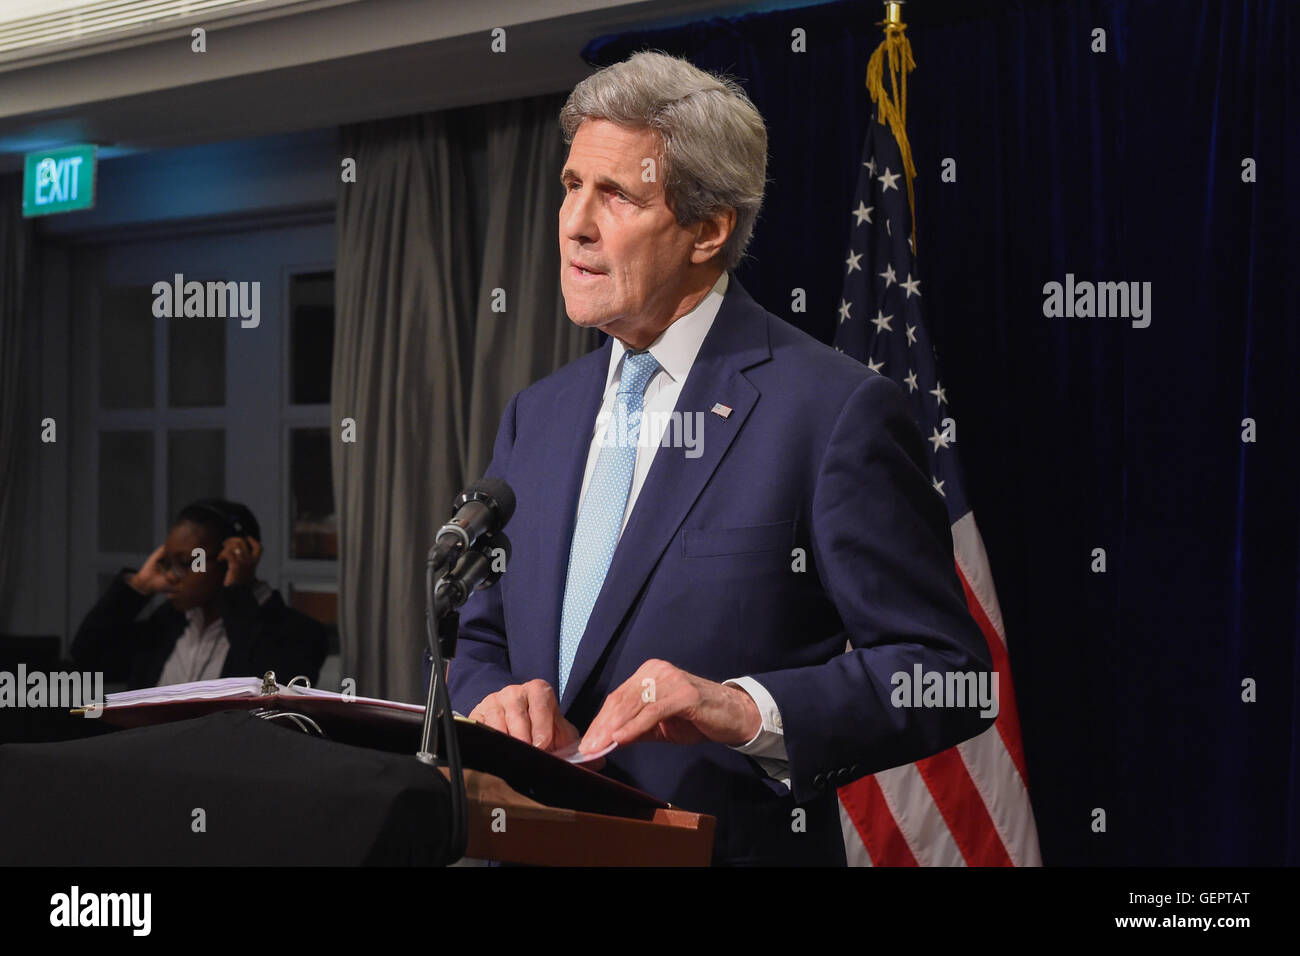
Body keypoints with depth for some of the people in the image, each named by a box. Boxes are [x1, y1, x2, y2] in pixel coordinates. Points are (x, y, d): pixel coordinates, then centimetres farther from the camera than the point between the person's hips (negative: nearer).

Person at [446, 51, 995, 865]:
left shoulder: (838, 411, -13)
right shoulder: (536, 416, 8)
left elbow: (946, 674, -15)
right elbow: (476, 637, 13)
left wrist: (748, 710, -27)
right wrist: (492, 699, -9)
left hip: (738, 845, -6)